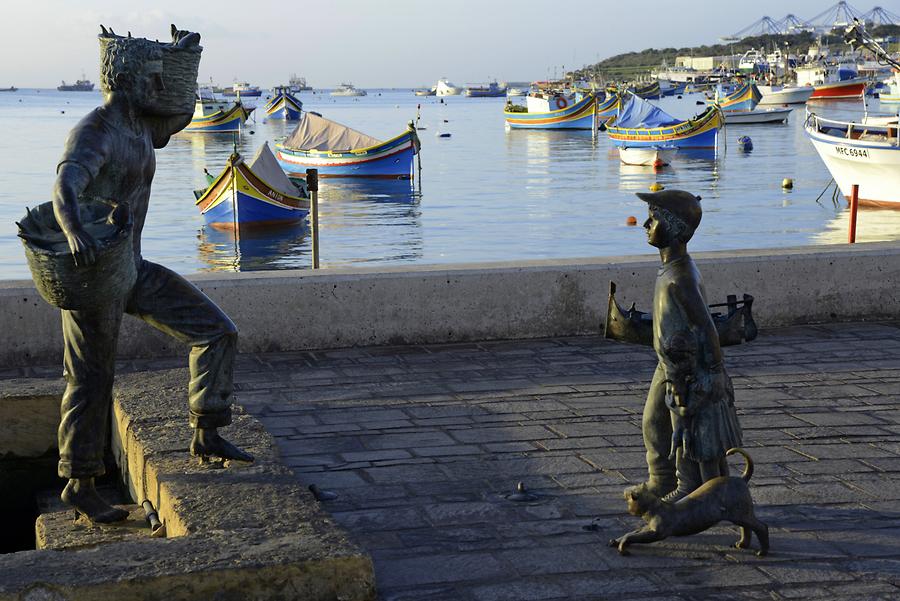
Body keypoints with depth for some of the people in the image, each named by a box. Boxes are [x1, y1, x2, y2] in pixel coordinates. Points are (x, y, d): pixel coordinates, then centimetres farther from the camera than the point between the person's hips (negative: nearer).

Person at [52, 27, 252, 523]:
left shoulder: (139, 125, 9)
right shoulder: (93, 133, -19)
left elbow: (179, 115, 32)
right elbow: (66, 185, -40)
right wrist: (74, 230, -61)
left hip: (132, 269, 9)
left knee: (217, 332, 1)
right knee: (92, 381, 1)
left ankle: (205, 436, 8)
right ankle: (79, 486, 16)